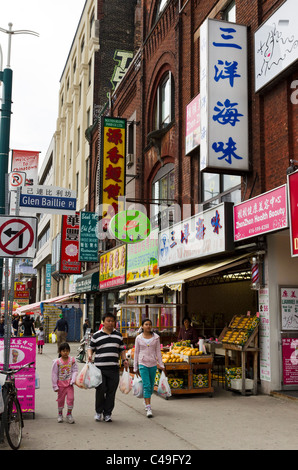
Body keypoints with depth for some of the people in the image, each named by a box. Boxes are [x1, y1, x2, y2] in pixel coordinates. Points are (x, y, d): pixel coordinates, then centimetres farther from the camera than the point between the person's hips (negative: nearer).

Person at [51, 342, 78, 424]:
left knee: (71, 398, -5)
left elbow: (75, 370, 0)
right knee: (61, 399, 10)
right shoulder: (57, 362, -9)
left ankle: (69, 415, 12)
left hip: (69, 384, 1)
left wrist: (73, 380, -14)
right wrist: (55, 386, -6)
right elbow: (54, 374, -5)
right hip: (61, 384, -1)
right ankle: (60, 415, 29)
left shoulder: (72, 360, -4)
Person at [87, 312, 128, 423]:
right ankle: (98, 412, 18)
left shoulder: (118, 335, 15)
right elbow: (91, 348, 11)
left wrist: (124, 360, 7)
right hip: (100, 368, -2)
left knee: (111, 391, 4)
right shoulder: (96, 335, 5)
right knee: (100, 390, -2)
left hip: (113, 368, 3)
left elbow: (121, 350, 20)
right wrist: (89, 355, -9)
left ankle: (107, 413, 16)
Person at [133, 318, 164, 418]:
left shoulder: (156, 337, 4)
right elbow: (136, 353, 7)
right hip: (143, 363, -2)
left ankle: (146, 401, 33)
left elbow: (158, 352, 7)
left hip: (153, 364, 2)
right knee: (146, 385, -11)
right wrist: (135, 367, 7)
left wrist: (161, 365, 2)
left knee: (151, 386, 9)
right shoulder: (139, 338, 2)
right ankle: (148, 408, -10)